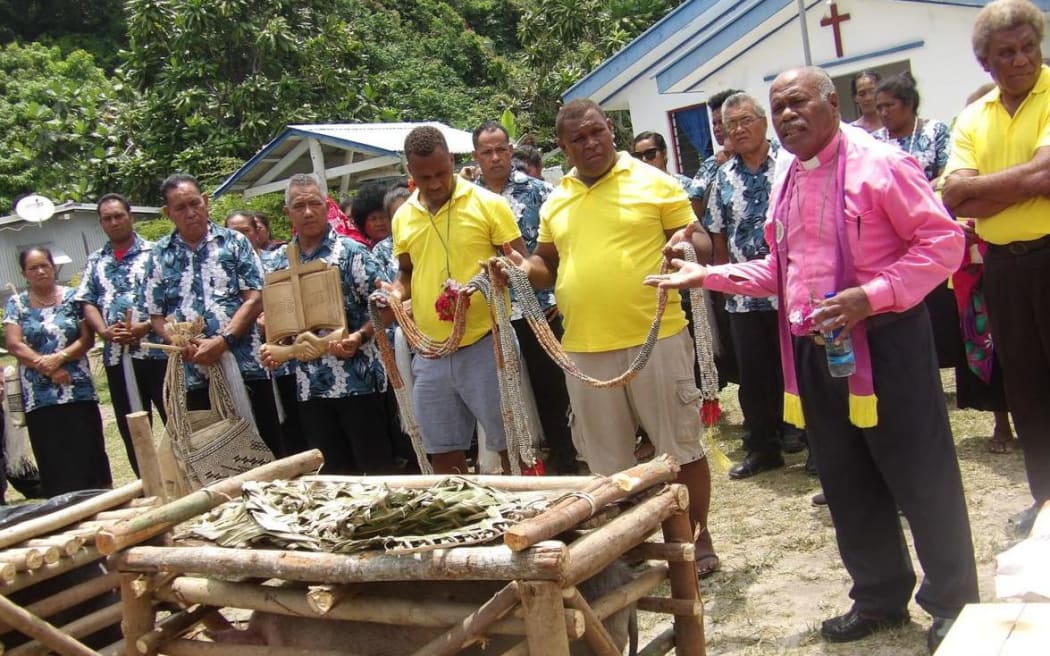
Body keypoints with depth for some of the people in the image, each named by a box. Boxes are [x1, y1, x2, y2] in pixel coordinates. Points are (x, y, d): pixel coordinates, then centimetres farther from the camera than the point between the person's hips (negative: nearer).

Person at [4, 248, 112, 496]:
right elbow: (14, 345, -2)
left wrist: (59, 358, -15)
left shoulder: (72, 297, 5)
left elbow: (87, 339, 0)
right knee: (53, 459, 2)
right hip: (39, 396, 1)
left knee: (87, 452, 0)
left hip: (78, 391, -1)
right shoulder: (16, 303, 7)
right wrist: (46, 367, -12)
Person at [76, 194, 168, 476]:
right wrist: (104, 331, -8)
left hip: (155, 349, -4)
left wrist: (145, 327, -17)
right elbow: (87, 302, 10)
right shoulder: (95, 261, 15)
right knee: (130, 429, 10)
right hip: (116, 355, 5)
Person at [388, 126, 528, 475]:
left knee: (510, 446, 4)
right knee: (442, 455, 13)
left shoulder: (488, 203, -5)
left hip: (484, 346, -4)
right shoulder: (403, 217, 9)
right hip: (429, 354, 5)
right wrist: (396, 293, 0)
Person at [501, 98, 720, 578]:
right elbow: (549, 265, 20)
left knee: (681, 445, 7)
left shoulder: (653, 182, -1)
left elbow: (697, 241, 0)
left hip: (656, 339, -4)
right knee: (607, 460, 14)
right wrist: (523, 269, -1)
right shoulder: (555, 202, 11)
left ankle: (698, 537, 24)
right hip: (584, 349, 4)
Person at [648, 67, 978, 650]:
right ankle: (880, 596, 31)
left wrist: (871, 296, -23)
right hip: (811, 348, 7)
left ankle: (953, 601, 21)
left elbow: (942, 242, -13)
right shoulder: (785, 179, 12)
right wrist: (709, 276, 8)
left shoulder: (879, 163, -10)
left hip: (882, 340, -7)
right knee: (846, 482, 14)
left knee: (921, 476, 3)